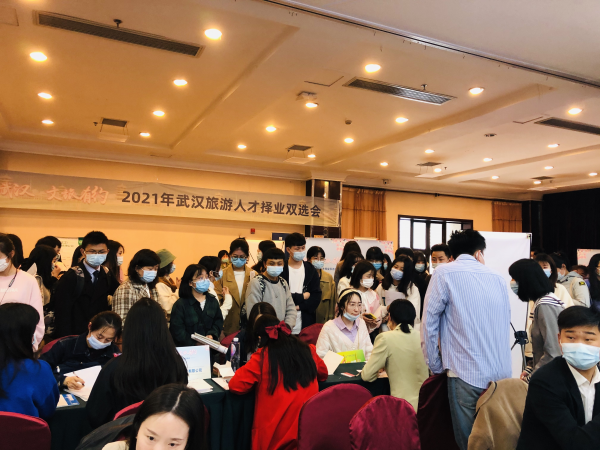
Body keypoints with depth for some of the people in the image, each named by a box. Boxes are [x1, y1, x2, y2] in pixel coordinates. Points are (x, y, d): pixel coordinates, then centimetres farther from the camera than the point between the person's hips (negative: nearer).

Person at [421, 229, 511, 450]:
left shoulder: (444, 273, -3)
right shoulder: (498, 278, 11)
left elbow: (429, 323, -7)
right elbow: (505, 322, 18)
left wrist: (435, 366, 3)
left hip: (466, 372, -5)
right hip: (502, 373, 5)